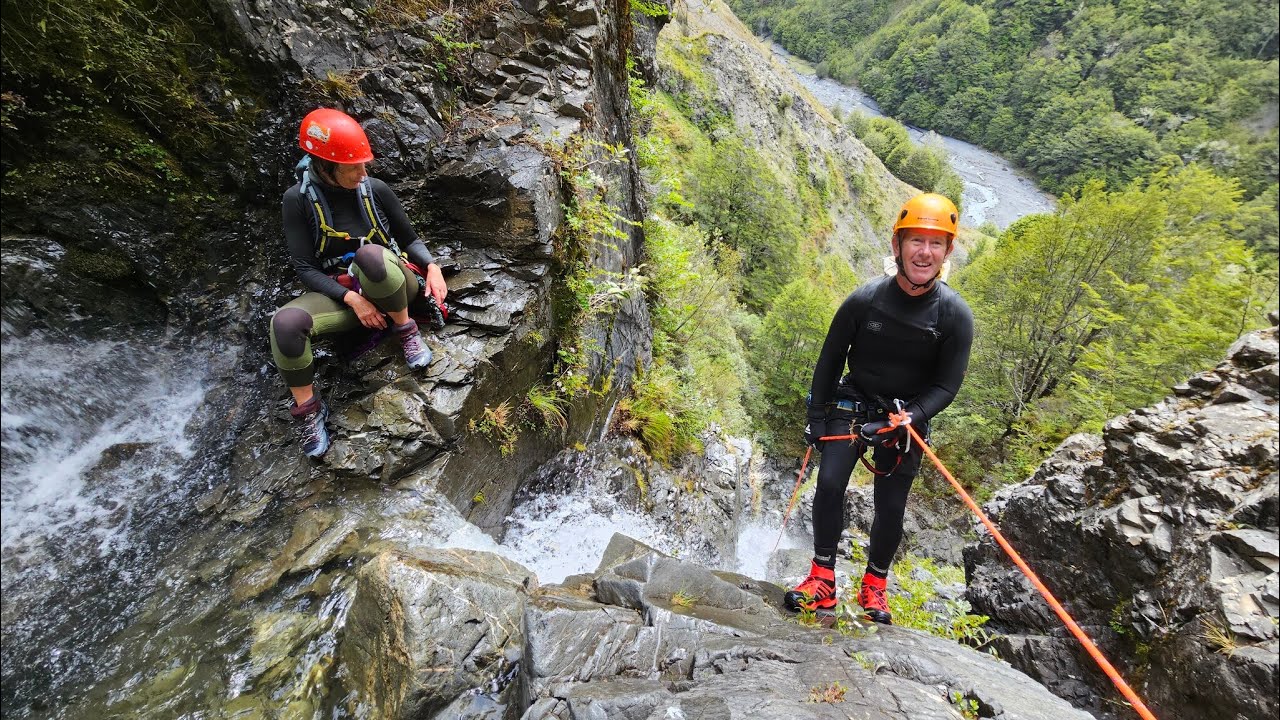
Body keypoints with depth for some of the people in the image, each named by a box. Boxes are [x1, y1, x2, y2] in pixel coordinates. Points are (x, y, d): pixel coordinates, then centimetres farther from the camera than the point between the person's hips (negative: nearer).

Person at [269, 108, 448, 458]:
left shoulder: (374, 189, -3)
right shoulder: (298, 199, -6)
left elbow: (410, 239, 6)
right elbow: (305, 267, -8)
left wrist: (432, 266, -16)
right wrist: (352, 299, -22)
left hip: (390, 287, 0)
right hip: (339, 293, 1)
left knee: (370, 253, -38)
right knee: (286, 323, -33)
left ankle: (406, 330, -14)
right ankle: (308, 409, -12)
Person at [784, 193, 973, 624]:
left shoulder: (955, 315, -13)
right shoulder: (865, 299, -13)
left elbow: (947, 386, -10)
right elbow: (830, 359, -2)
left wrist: (908, 420, -26)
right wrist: (816, 415, -3)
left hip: (909, 417, 0)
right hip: (851, 405, 0)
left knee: (890, 505, 3)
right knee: (829, 483, -13)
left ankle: (873, 587, 23)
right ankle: (822, 580, 0)